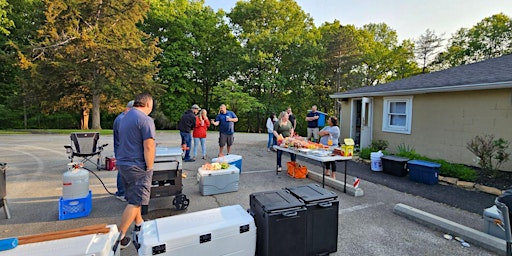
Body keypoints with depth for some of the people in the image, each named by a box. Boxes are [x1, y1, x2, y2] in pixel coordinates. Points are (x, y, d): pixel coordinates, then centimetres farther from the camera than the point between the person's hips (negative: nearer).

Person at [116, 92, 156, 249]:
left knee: (133, 197, 21)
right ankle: (120, 237, 9)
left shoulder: (126, 117, 13)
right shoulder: (146, 120, -17)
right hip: (137, 166, -9)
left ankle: (139, 225, 36)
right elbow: (148, 146, -23)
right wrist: (149, 167, -13)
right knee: (135, 202, 2)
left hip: (123, 163, 9)